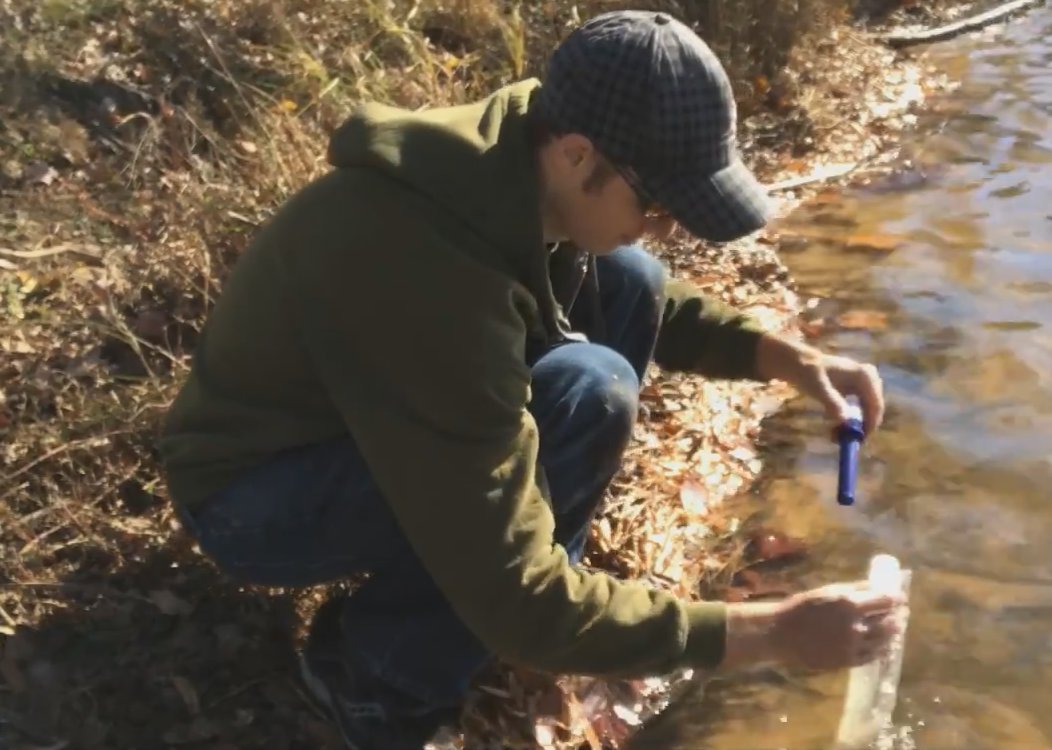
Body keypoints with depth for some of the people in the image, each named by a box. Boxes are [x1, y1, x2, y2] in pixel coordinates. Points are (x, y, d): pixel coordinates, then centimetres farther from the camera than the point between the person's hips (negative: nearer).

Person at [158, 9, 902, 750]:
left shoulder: (523, 150, -13)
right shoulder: (430, 276, -38)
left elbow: (653, 298, 10)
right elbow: (516, 601, -33)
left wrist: (784, 355, -6)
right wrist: (770, 634, -27)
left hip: (367, 411, 8)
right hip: (254, 494, -8)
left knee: (627, 283, -3)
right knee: (588, 398, -29)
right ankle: (375, 667, -10)